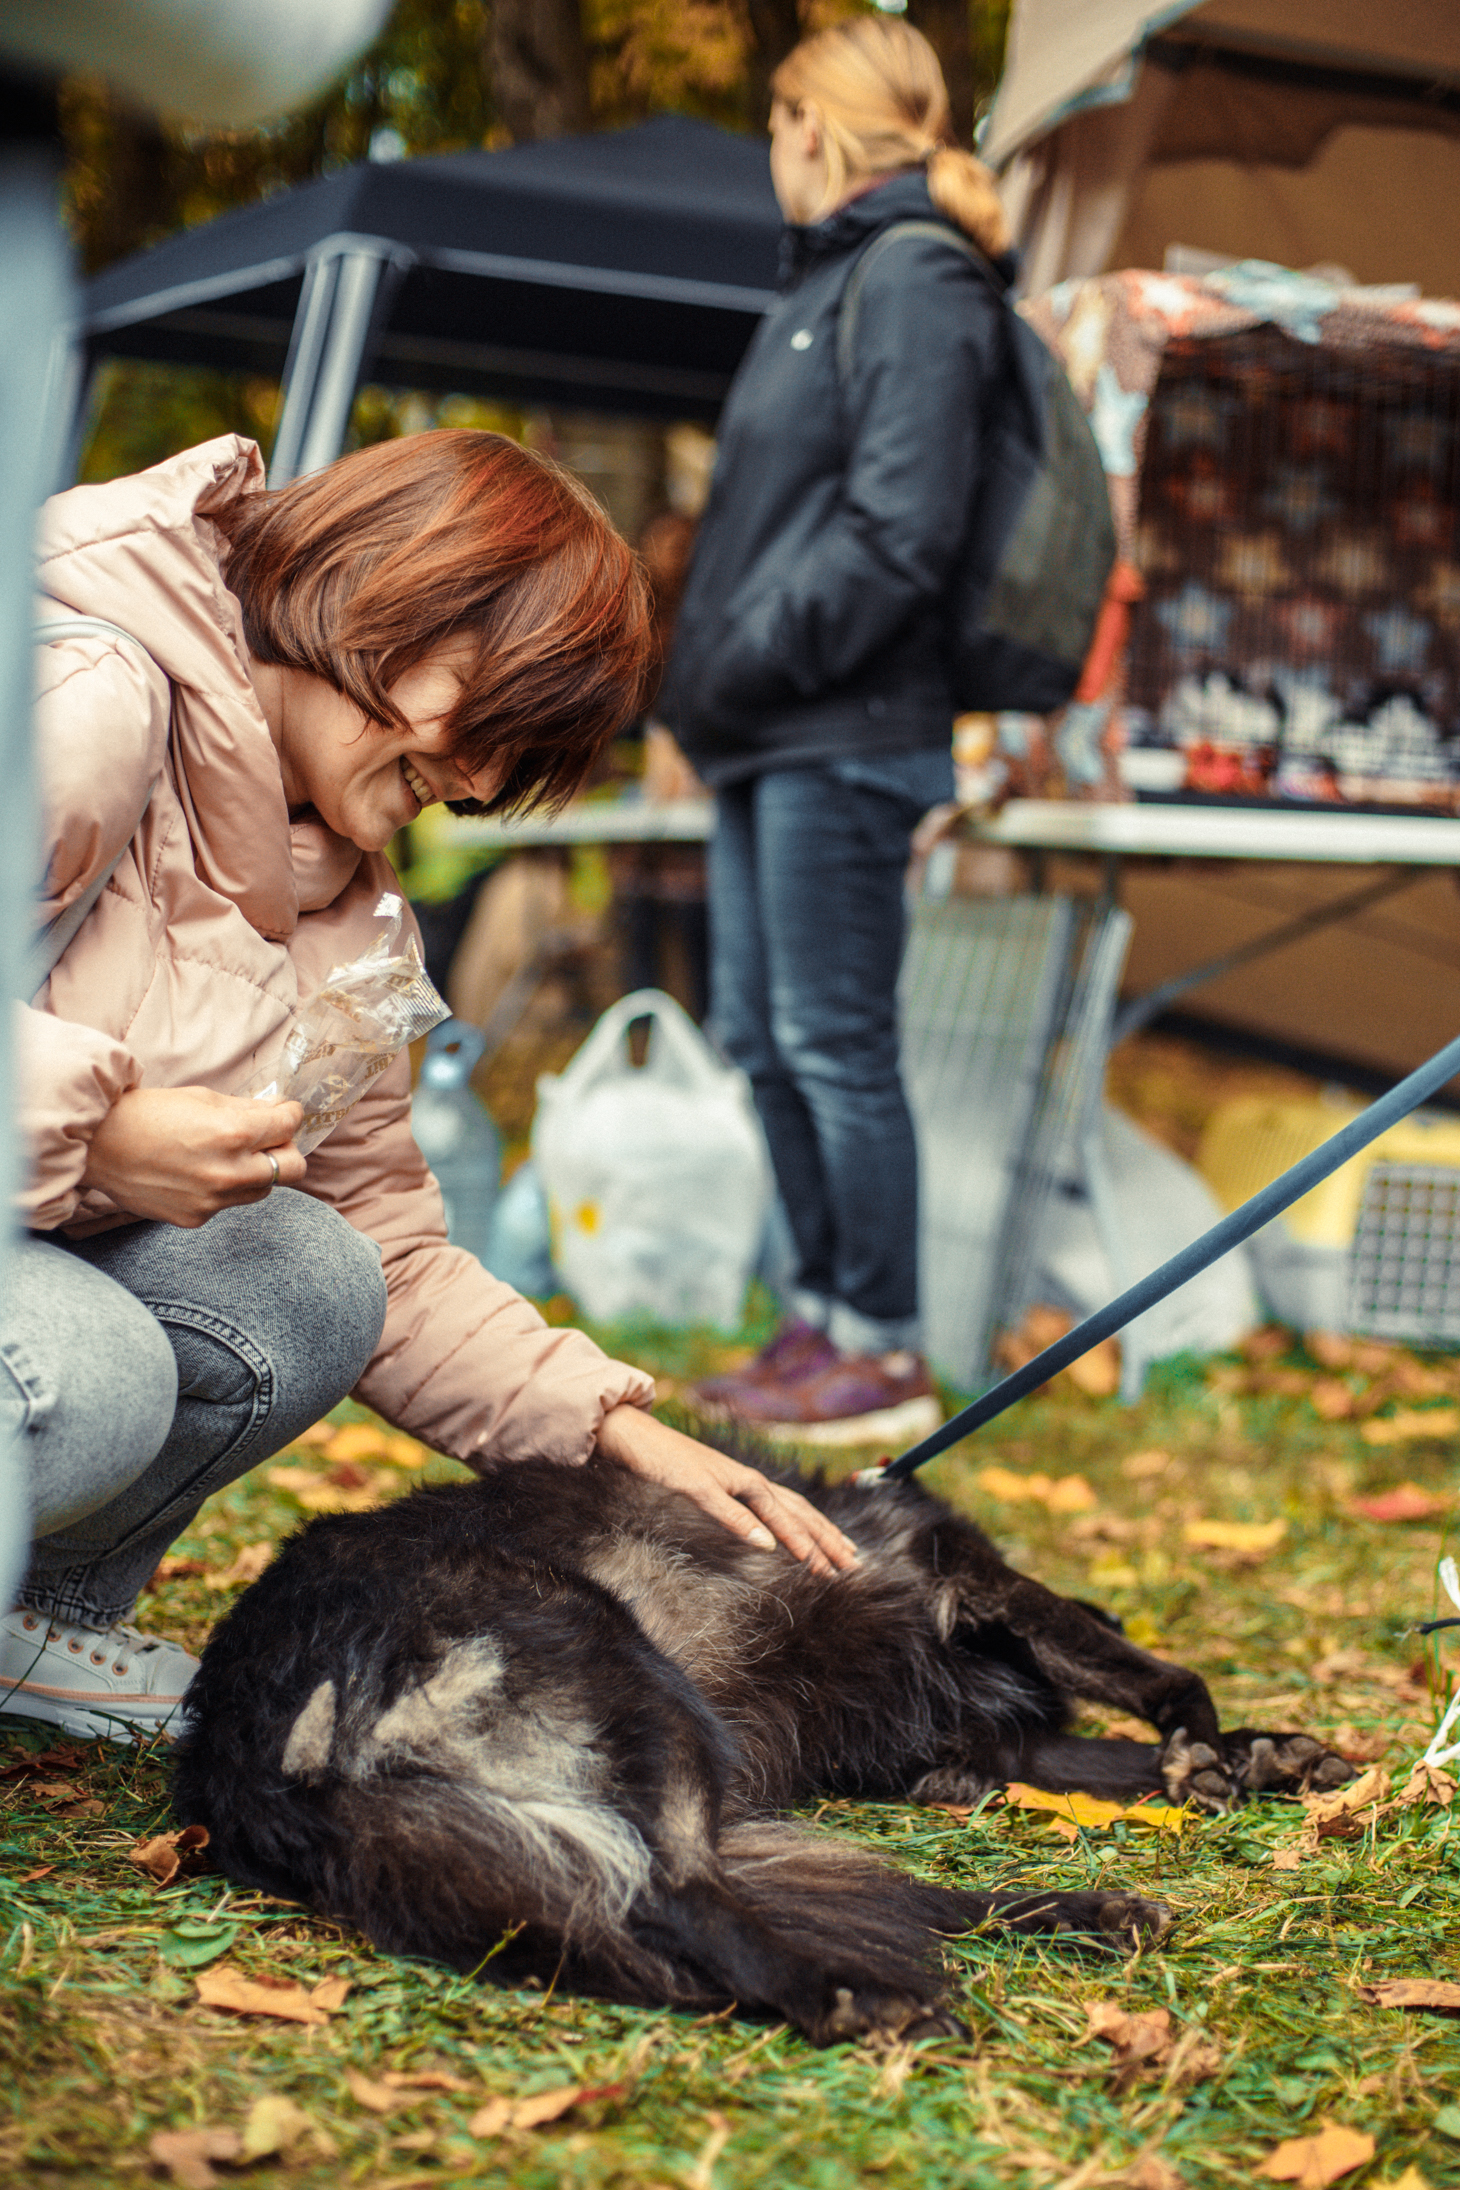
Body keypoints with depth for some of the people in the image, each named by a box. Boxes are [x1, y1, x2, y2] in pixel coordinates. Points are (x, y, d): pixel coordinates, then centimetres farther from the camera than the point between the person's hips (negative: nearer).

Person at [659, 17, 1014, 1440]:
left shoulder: (912, 280, -10)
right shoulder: (826, 277, 19)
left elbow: (900, 530, -19)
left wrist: (757, 656, -16)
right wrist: (709, 675, 14)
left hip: (843, 739, -10)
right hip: (769, 742, 10)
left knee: (836, 1043, -5)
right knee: (763, 1037, 13)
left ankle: (882, 1357, 5)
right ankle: (822, 1315, 24)